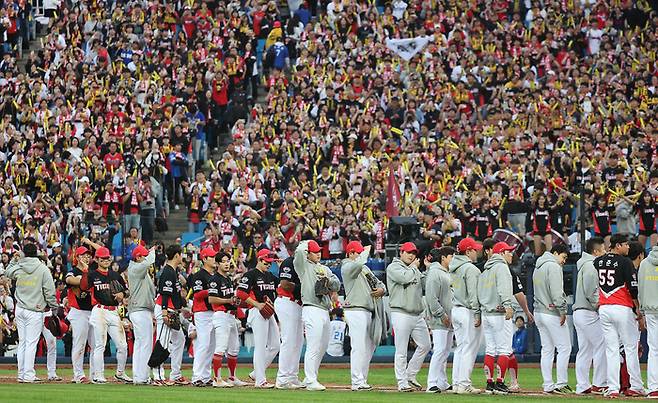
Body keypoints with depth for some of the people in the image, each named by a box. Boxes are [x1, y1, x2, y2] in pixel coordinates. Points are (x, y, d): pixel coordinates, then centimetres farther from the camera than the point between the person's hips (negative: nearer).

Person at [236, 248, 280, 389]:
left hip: (270, 313, 9)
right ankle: (260, 380, -7)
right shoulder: (251, 275, -6)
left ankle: (256, 373, 19)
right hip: (257, 313, -9)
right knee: (260, 346, -9)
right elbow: (240, 293, -14)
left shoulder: (270, 276, 19)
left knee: (275, 346, 8)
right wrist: (257, 304, -19)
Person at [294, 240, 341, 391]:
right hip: (312, 309, -8)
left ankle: (310, 378, 23)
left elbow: (337, 285, 13)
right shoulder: (304, 266, 0)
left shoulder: (325, 269, 21)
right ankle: (311, 381, -10)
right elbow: (299, 251, -18)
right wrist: (306, 243, 3)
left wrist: (328, 280, -8)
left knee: (323, 347, 13)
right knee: (313, 347, -11)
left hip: (325, 311, 8)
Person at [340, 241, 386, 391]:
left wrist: (382, 290, 0)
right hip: (355, 310, -9)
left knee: (369, 347, 11)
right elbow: (358, 263, -28)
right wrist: (367, 251, -11)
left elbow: (378, 282, 24)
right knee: (359, 347, -12)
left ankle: (362, 380, 15)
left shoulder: (365, 268, 23)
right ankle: (357, 382, -13)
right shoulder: (347, 267, -5)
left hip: (368, 311, 10)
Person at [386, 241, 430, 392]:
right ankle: (402, 382, -1)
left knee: (425, 346, 10)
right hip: (401, 314, -8)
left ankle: (410, 375, 22)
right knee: (401, 351, -5)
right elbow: (405, 278, -21)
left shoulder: (415, 270, 20)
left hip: (417, 314, 8)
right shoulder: (393, 267, -3)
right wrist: (413, 267, -3)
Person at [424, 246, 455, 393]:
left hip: (448, 319, 10)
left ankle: (442, 383, 17)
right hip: (439, 320, -10)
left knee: (446, 351, 12)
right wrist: (442, 314, -19)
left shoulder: (447, 273, 18)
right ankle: (432, 384, -14)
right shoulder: (434, 273, -11)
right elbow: (432, 297, -18)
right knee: (440, 350, -14)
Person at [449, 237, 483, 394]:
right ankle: (464, 385, -9)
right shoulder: (470, 269, -14)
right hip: (467, 311, -9)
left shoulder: (453, 268, 13)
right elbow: (473, 293, -18)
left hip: (455, 310, 9)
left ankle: (456, 383, 13)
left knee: (460, 347, 13)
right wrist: (476, 314, -18)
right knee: (469, 348, -6)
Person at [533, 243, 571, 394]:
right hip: (552, 313, -9)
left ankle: (548, 385, 7)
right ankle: (561, 384, -8)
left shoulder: (538, 268, 18)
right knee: (564, 347, -5)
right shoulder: (553, 266, -10)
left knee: (547, 350, 9)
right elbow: (556, 292, -19)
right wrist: (562, 311, -17)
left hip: (539, 312, 9)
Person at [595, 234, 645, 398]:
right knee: (631, 347, 4)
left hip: (603, 309, 5)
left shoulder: (597, 262, 8)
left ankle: (613, 388, 0)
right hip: (623, 309, -5)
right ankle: (636, 387, 6)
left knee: (611, 349, 5)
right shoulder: (625, 262, -9)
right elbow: (633, 289, -12)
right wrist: (639, 311, -6)